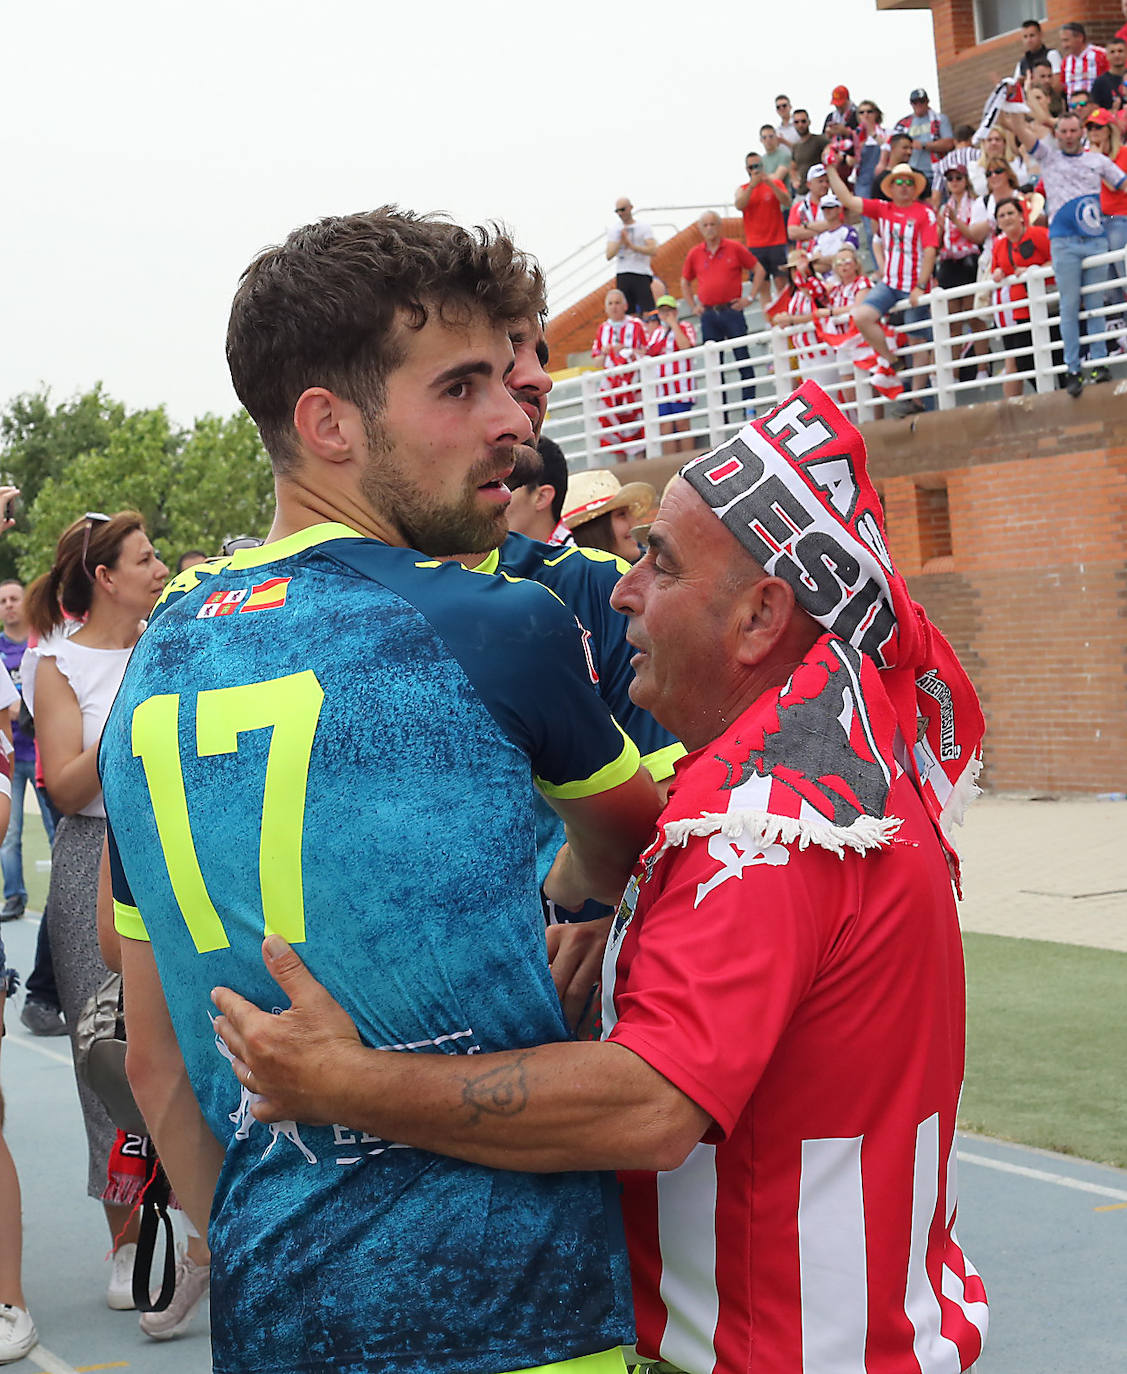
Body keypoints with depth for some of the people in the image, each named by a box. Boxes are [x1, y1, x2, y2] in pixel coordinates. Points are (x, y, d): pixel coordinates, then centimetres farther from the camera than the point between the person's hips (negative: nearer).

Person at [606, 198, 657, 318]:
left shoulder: (644, 227, 4)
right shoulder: (614, 229, 11)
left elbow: (653, 250, -9)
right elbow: (609, 256, 3)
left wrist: (631, 245, -15)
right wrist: (621, 241, -12)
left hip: (642, 275, -3)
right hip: (622, 275, 3)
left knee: (648, 312, -11)